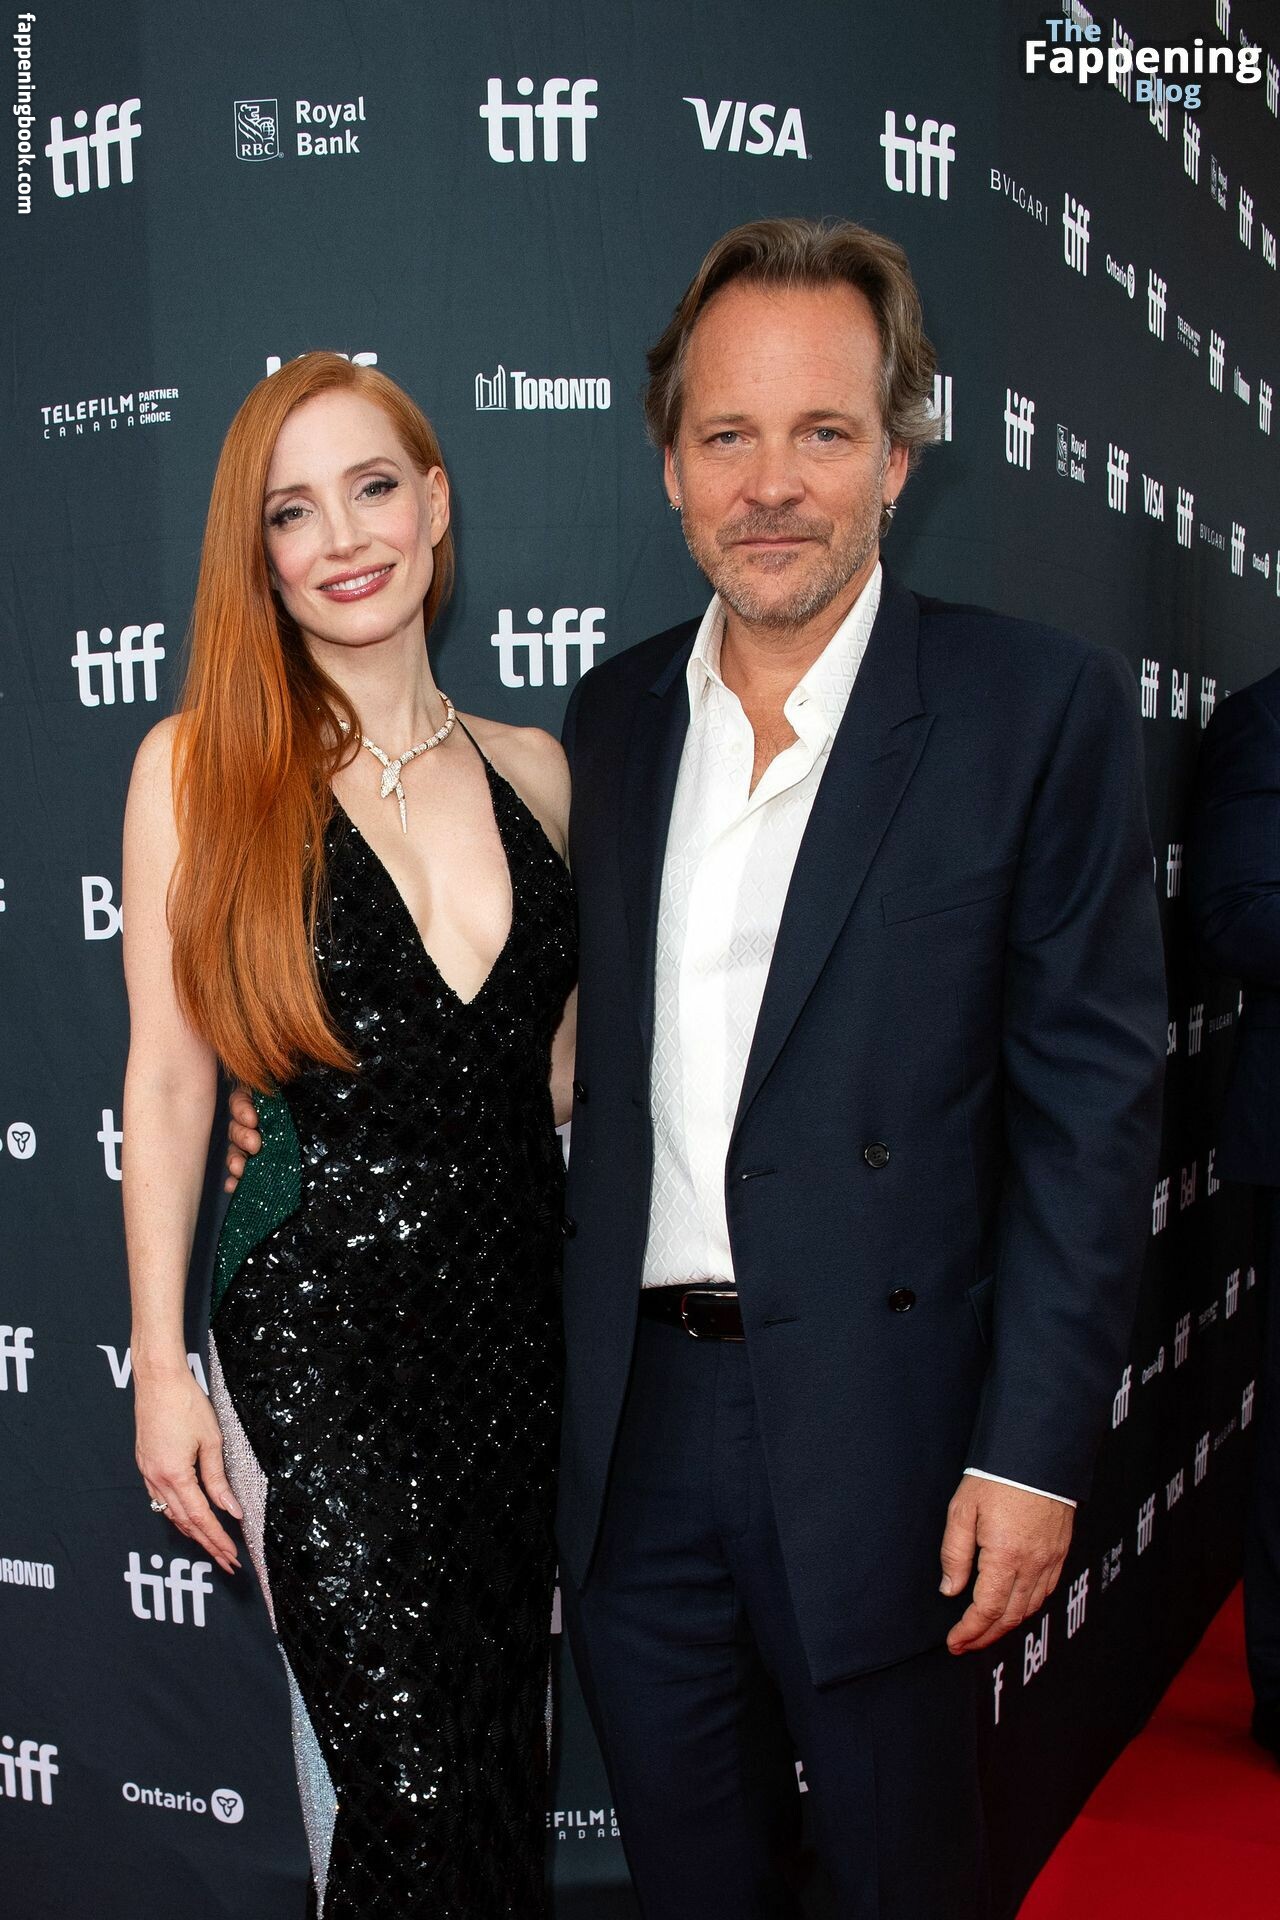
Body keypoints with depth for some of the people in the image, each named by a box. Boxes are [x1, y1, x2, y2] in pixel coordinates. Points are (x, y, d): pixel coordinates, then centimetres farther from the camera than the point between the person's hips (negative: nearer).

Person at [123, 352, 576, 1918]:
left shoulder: (532, 771, 6)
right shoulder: (198, 764, -4)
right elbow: (166, 1084, -3)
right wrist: (161, 1361, -4)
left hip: (519, 1308, 4)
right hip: (315, 1327, -3)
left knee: (508, 1750, 15)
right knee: (404, 1780, -1)